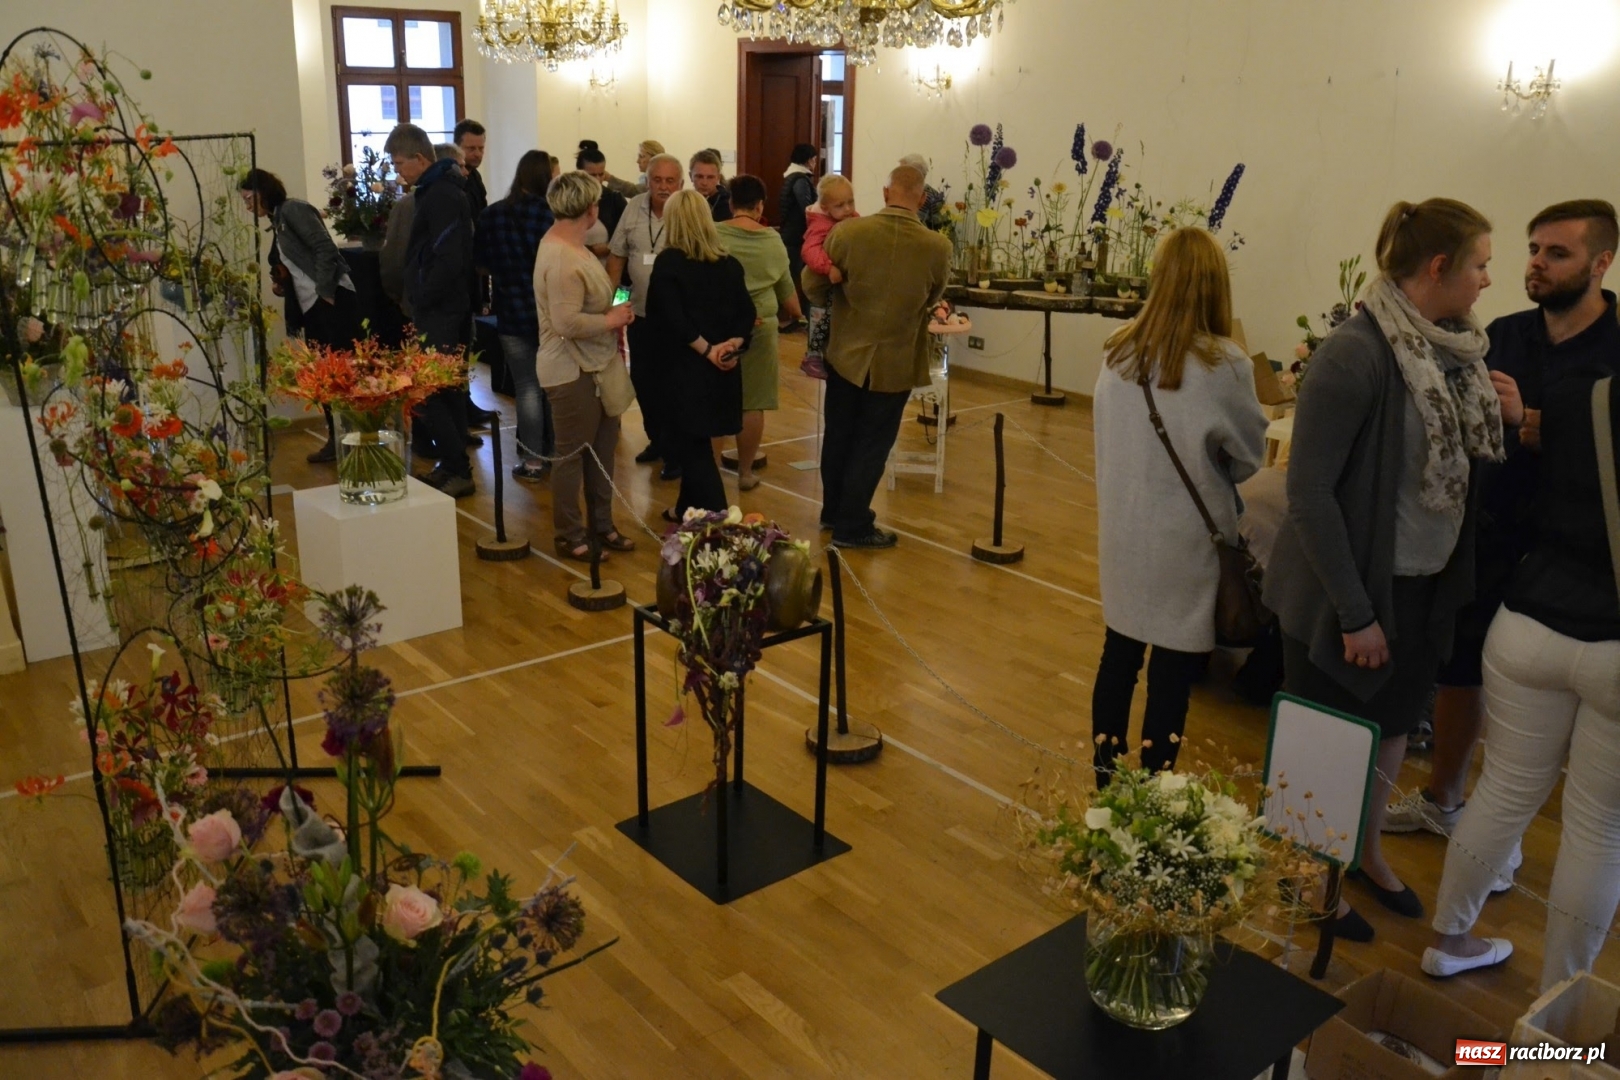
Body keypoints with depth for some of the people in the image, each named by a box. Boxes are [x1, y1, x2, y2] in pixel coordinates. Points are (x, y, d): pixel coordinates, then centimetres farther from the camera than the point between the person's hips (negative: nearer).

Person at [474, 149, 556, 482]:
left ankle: (533, 460, 7)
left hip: (513, 310, 0)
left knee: (527, 387, 6)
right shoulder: (553, 214, -10)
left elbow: (482, 264, 5)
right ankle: (554, 450, 25)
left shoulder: (492, 214, -4)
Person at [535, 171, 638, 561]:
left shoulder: (570, 244, 9)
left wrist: (614, 316, 6)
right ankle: (570, 536, 17)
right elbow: (567, 323, -29)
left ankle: (601, 525, 29)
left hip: (595, 365, 10)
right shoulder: (561, 259, -23)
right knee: (573, 453, 3)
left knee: (603, 448, 16)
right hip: (572, 371, -10)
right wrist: (609, 320, -16)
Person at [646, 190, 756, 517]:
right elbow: (746, 313, 0)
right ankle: (688, 509, 29)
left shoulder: (668, 262, -10)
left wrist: (706, 350, -14)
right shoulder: (729, 264, 6)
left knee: (691, 444, 3)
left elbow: (672, 318, -19)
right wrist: (733, 345, -12)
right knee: (692, 441, 19)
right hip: (722, 368, 6)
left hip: (686, 366, -6)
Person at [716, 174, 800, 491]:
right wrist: (797, 313, 35)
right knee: (752, 404, 7)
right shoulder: (773, 240, 3)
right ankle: (745, 473, 16)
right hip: (760, 327, 1)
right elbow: (786, 287, 16)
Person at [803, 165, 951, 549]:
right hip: (897, 360, -2)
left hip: (847, 352, 2)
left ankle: (833, 511, 33)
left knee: (838, 436, 18)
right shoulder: (938, 247, -13)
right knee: (871, 445, 8)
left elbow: (812, 284, -3)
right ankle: (852, 526, 16)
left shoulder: (847, 233, -13)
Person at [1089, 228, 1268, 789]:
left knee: (1120, 651, 17)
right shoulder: (1224, 363, -17)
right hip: (1186, 541, -4)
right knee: (1172, 668, 8)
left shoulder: (1119, 352, -4)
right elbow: (1249, 456, -4)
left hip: (1122, 530, 5)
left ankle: (1104, 775, 30)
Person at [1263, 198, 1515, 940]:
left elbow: (1466, 465, 11)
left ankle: (1367, 851, 47)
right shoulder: (1357, 354, -22)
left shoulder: (1453, 349, 0)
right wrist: (1355, 611, -20)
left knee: (1392, 725, 23)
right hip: (1351, 587, -7)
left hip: (1425, 586, 7)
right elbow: (1310, 491, -23)